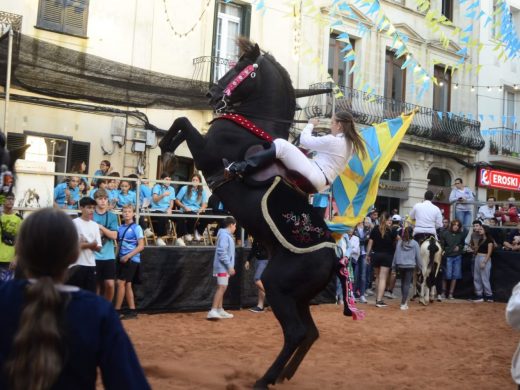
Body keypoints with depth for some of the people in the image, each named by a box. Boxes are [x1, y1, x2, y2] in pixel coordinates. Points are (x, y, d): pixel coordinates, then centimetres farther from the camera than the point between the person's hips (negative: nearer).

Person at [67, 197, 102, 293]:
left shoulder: (95, 225, 13)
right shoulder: (75, 223, -4)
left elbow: (99, 248, 10)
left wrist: (94, 246, -13)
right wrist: (90, 245, -15)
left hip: (91, 264, 6)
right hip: (77, 264, -5)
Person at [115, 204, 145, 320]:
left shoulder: (136, 228, -9)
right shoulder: (120, 228, 10)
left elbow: (141, 246, -12)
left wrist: (128, 256, -17)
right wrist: (117, 256, 2)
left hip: (132, 259, -7)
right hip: (123, 259, 7)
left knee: (120, 283, -9)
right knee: (127, 284, 8)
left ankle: (117, 310, -1)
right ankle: (132, 311, 13)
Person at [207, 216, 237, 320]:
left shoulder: (227, 235, 17)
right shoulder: (224, 235, -14)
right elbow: (222, 252, -22)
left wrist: (230, 266, 20)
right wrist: (230, 266, -22)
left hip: (224, 267, 11)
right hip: (223, 267, -11)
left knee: (222, 288, 13)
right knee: (222, 287, -17)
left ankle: (220, 310, 18)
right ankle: (213, 311, -24)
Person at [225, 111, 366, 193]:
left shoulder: (333, 141, -10)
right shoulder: (348, 143, 17)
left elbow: (304, 140, -2)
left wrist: (310, 125, 14)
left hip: (314, 176, -11)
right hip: (320, 182, 11)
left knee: (280, 144, -17)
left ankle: (238, 168, -22)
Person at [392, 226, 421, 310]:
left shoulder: (399, 243, 0)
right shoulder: (415, 243, -6)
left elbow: (395, 255, 4)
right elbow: (418, 256, 0)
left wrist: (394, 266, 11)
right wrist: (419, 266, 11)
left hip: (400, 266, 2)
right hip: (410, 266, -2)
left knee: (403, 283, 17)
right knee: (407, 284, -2)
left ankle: (404, 300, 26)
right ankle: (403, 303, -7)